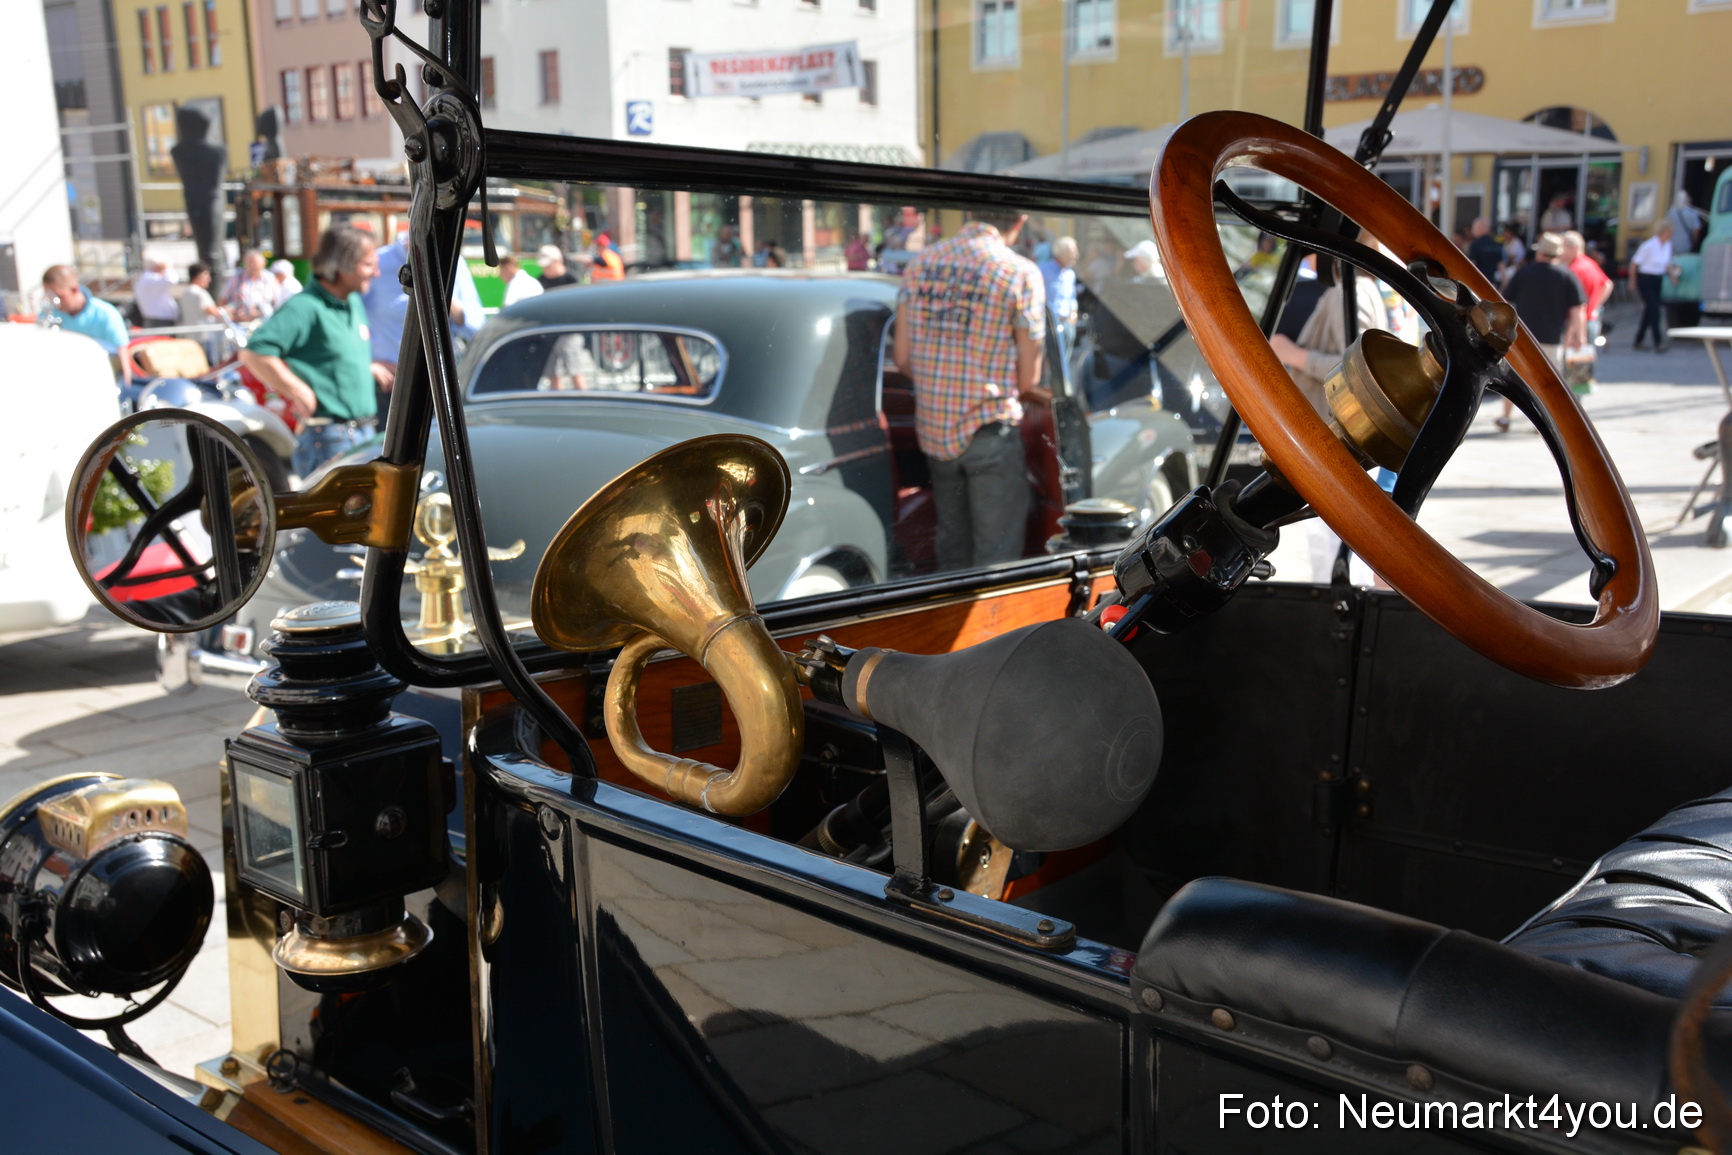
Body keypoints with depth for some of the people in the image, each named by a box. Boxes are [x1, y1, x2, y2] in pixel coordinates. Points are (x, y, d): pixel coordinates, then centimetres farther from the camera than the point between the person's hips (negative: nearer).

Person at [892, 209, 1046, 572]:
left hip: (933, 429, 6)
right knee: (996, 559, 3)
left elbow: (902, 357, 6)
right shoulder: (1021, 273, -11)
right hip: (990, 432, -5)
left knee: (952, 552, 20)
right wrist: (1044, 397, 14)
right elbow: (1027, 380, -9)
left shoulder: (920, 263, 4)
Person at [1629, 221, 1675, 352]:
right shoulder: (1649, 246, -18)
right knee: (1654, 310, -13)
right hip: (1645, 279, -8)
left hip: (1658, 280, 8)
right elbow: (1634, 263, -11)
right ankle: (1658, 342, -14)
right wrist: (1632, 281, -5)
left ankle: (1639, 340, 23)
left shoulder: (1668, 244, 4)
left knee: (1650, 310, 12)